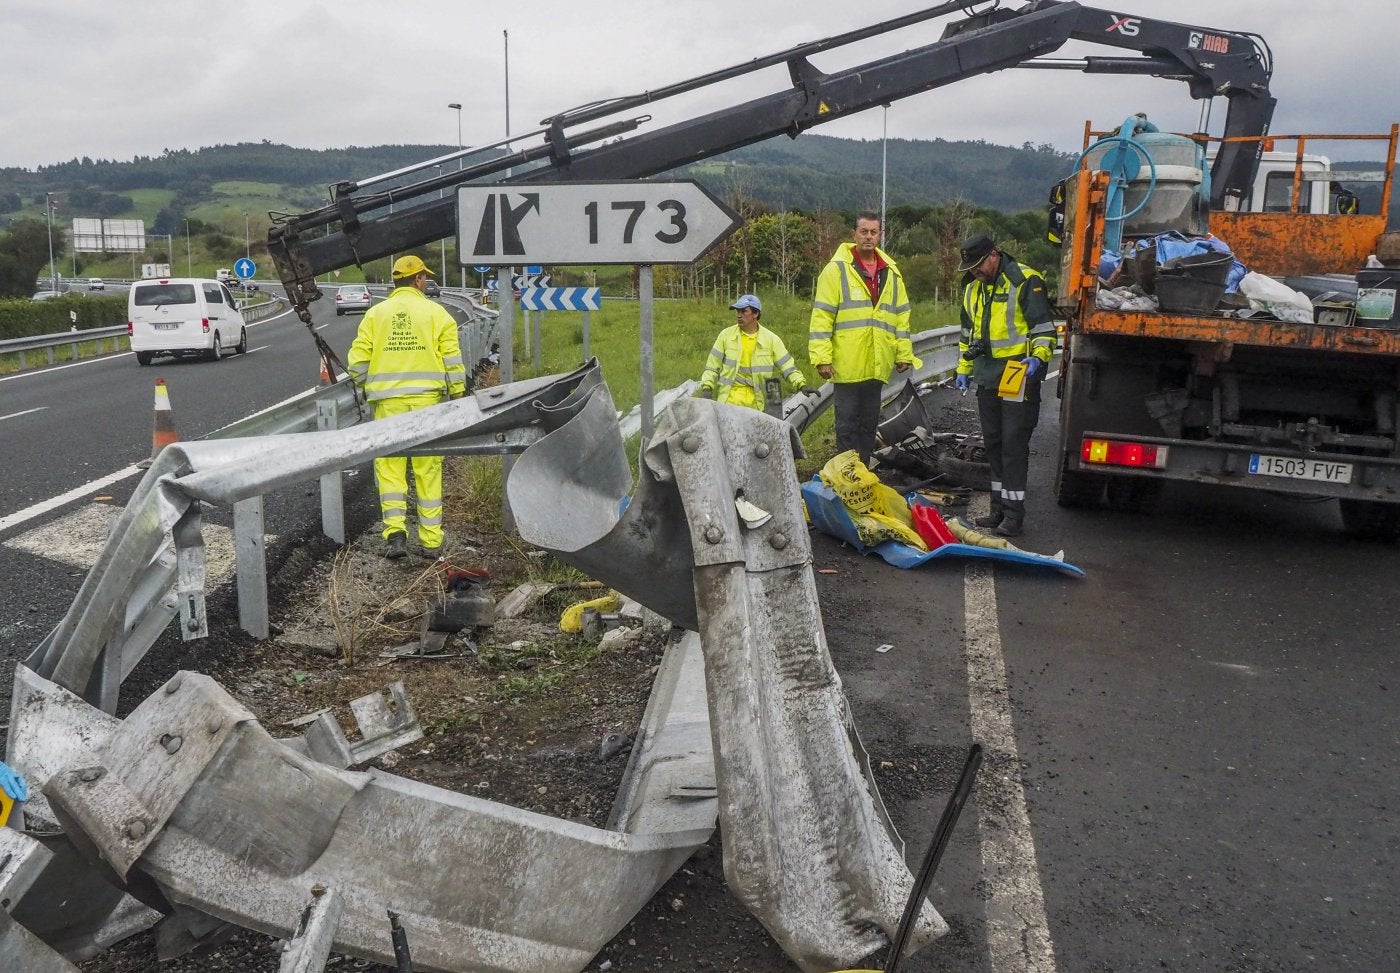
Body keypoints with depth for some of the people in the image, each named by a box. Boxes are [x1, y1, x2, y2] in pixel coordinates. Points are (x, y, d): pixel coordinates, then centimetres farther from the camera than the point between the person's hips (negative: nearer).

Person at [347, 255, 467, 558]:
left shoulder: (375, 313, 8)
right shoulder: (435, 312, 3)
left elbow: (357, 361, 4)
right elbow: (452, 359, -2)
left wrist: (367, 386, 23)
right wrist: (458, 396, 6)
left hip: (388, 401, 1)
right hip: (427, 399, -1)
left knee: (389, 467, 6)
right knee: (428, 468, 6)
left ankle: (395, 532, -6)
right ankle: (431, 539, 10)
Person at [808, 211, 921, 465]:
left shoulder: (891, 273, 12)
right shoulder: (837, 269, -4)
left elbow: (901, 316, 18)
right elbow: (821, 316, -8)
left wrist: (904, 354, 13)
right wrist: (822, 357, -14)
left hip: (877, 365, 5)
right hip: (847, 364, -5)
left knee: (869, 423, 11)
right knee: (847, 424, 0)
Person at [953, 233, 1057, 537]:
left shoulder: (1025, 281, -10)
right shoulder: (973, 287, 14)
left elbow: (1044, 327, -10)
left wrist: (1038, 356, -24)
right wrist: (963, 369, 21)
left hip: (1019, 376, -8)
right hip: (987, 378, 8)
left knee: (1013, 446, -8)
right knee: (993, 444, 12)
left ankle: (1014, 513, -4)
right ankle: (1000, 509, 21)